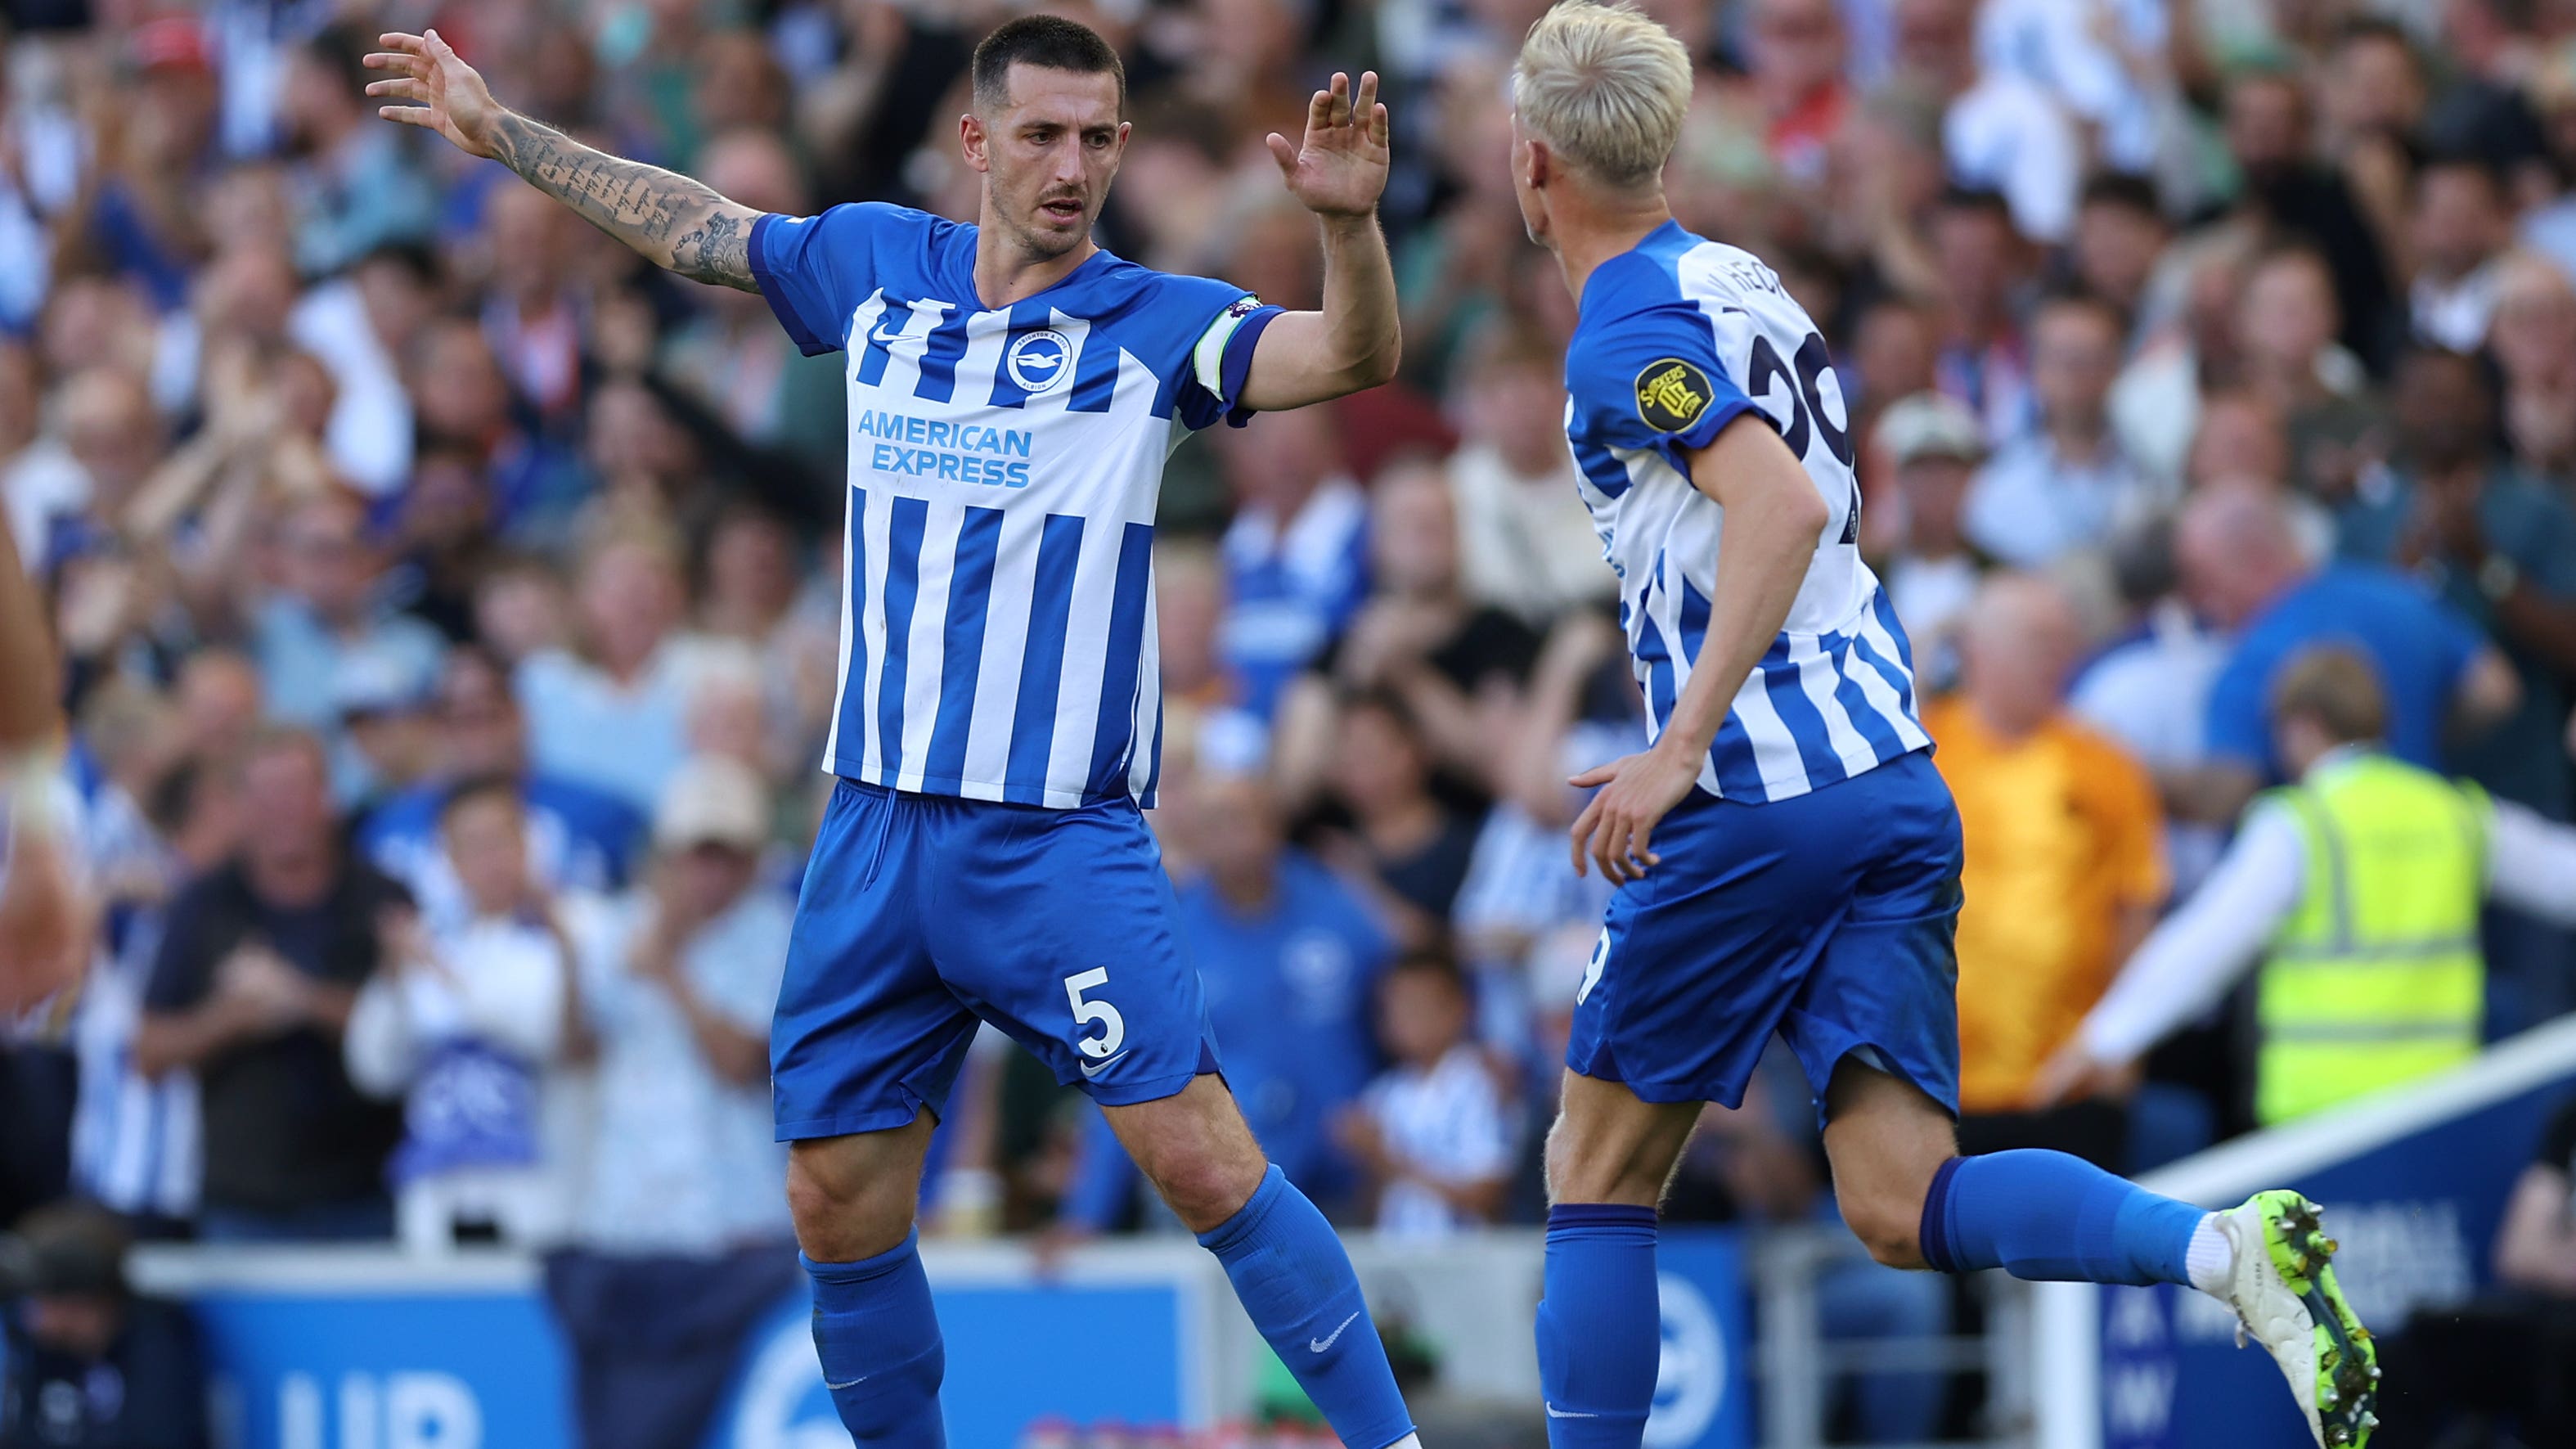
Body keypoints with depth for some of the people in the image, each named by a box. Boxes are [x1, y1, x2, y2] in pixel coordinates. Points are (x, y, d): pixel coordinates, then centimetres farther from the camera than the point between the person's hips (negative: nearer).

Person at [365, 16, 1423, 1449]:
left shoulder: (1157, 325, -3)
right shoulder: (874, 267, 8)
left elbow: (1353, 357, -19)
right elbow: (695, 223, 25)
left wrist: (1349, 220, -38)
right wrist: (499, 129, 32)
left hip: (1062, 836, -4)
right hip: (878, 832, 4)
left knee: (1203, 1162, -17)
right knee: (839, 1210, 5)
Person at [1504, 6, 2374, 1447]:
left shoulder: (1629, 332, -9)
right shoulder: (1744, 280, 18)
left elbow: (1785, 508, -23)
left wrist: (1678, 750, -25)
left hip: (1758, 799, -8)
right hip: (1898, 776, 8)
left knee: (1600, 1177, 8)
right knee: (1904, 1209, -3)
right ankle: (2233, 1247, -24)